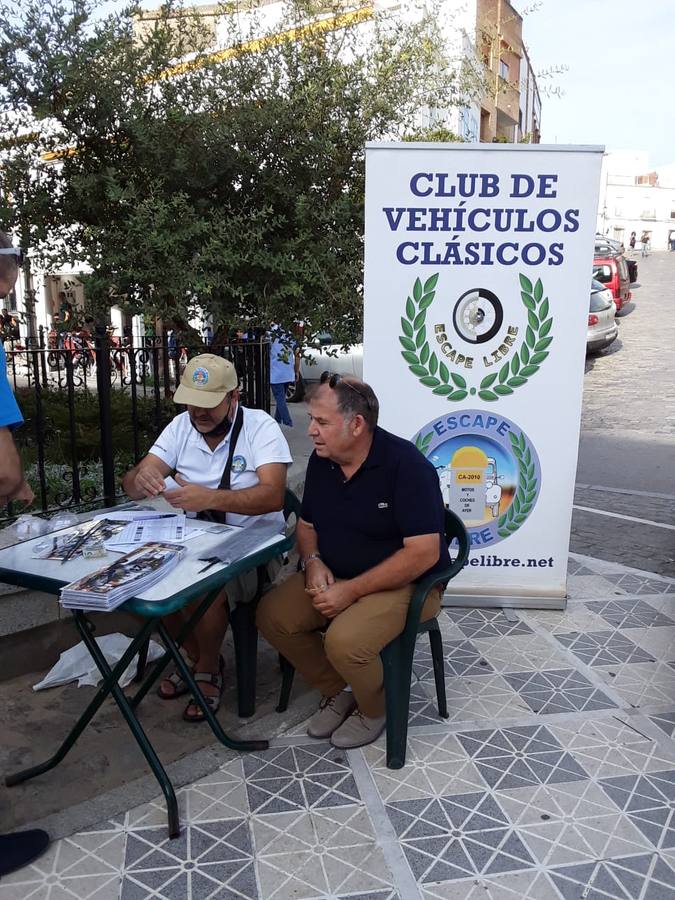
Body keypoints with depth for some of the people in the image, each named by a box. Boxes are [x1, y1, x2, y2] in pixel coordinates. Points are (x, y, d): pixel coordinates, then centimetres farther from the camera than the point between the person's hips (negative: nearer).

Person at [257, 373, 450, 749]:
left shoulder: (405, 465, -22)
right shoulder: (321, 460, 0)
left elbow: (423, 553, -26)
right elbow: (307, 523, 14)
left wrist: (351, 591, -25)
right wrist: (313, 562, -9)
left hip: (405, 583, -7)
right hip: (334, 576, 7)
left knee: (344, 641, -30)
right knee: (272, 615, -11)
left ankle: (373, 710, 5)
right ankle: (336, 692, 12)